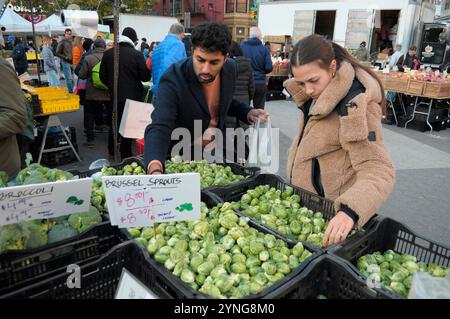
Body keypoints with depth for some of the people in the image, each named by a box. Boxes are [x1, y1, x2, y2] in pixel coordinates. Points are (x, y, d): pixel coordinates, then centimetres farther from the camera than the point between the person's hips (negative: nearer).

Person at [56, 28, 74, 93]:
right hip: (65, 62, -7)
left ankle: (71, 92, 17)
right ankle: (71, 92, -8)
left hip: (71, 62, 7)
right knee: (69, 79, -12)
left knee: (72, 79, 10)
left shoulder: (71, 42, 13)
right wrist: (65, 57, -16)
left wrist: (72, 57, 8)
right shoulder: (62, 42, -6)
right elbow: (57, 53, -6)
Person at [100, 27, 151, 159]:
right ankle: (125, 154, 14)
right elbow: (145, 77, -11)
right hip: (132, 95, -4)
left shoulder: (107, 53, -2)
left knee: (114, 122, 20)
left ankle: (111, 150, 30)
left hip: (114, 94, 4)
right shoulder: (137, 54, -15)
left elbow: (103, 77, 2)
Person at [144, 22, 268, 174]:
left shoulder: (231, 68, -11)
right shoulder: (173, 80, -28)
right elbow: (159, 129, -39)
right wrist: (155, 170, -57)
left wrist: (248, 113, -10)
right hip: (180, 157, -4)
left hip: (217, 152, 5)